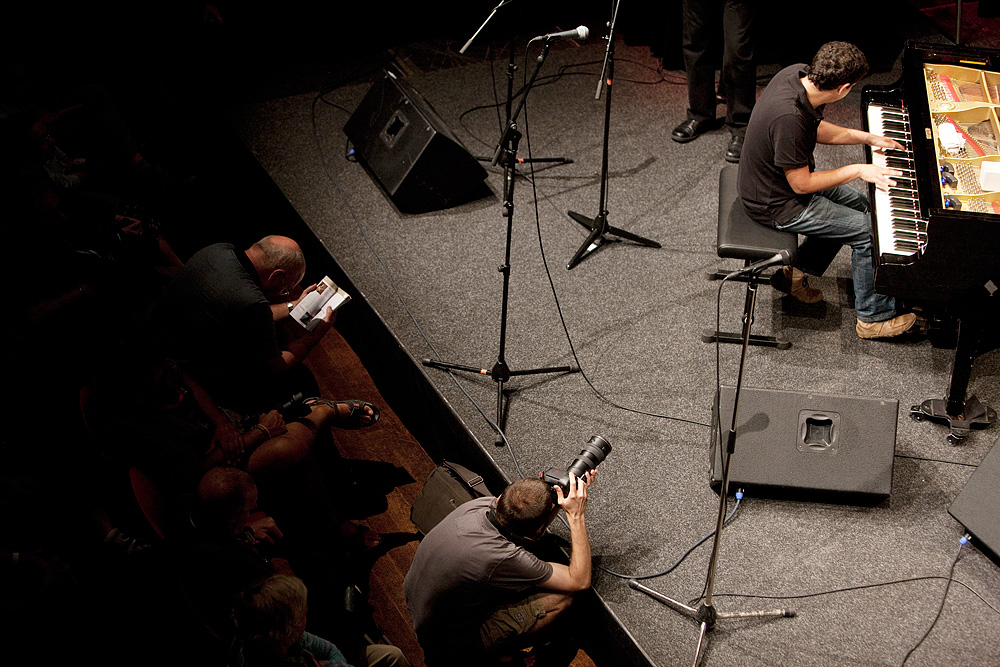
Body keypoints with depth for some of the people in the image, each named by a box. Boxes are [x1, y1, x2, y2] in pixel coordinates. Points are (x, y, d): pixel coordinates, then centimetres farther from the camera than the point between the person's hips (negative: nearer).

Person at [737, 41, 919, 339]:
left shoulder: (798, 74, -10)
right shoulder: (789, 118, -37)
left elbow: (815, 129, 10)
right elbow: (801, 184, -25)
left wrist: (866, 137, 7)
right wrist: (857, 171, -16)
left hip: (768, 179, 9)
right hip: (776, 205, -9)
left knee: (857, 204, 22)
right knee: (868, 231, -4)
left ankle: (795, 272, 28)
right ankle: (873, 317, 13)